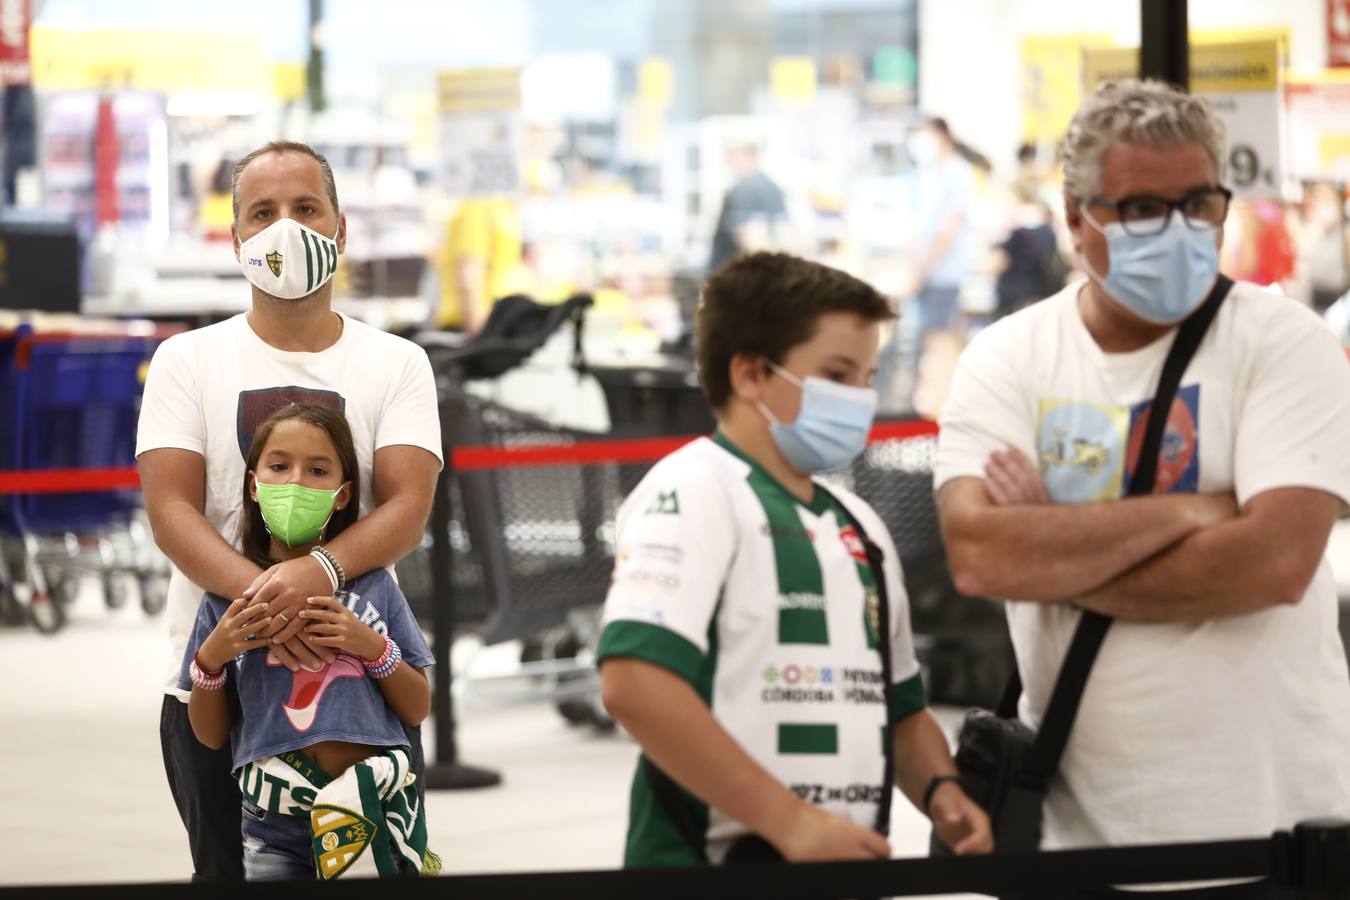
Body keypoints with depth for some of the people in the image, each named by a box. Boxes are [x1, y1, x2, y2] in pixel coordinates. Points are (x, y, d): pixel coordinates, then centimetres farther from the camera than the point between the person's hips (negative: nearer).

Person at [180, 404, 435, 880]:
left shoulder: (373, 585, 4)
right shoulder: (227, 595, 4)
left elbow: (417, 709, 6)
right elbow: (210, 734, 8)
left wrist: (373, 647, -10)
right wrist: (210, 659, -9)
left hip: (376, 815, 0)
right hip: (274, 832, 0)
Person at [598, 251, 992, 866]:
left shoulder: (860, 526, 18)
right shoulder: (695, 492, -8)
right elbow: (633, 684, -21)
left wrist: (939, 791, 4)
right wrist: (791, 822, -21)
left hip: (844, 865, 8)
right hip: (717, 859, -8)